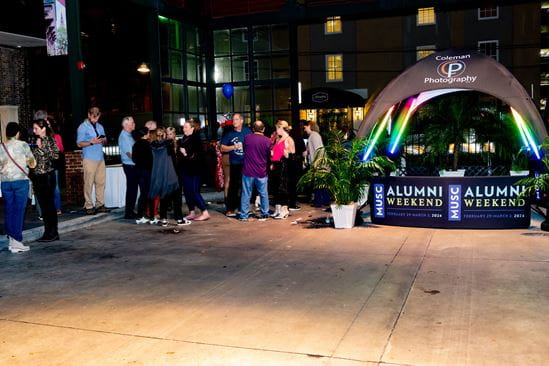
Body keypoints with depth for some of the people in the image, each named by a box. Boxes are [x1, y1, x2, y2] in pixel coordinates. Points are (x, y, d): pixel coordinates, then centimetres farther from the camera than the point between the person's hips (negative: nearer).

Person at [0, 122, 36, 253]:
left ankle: (11, 240, 15)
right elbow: (32, 163, 5)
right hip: (21, 180, -3)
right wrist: (30, 163, 27)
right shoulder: (23, 145, -3)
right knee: (19, 211, -3)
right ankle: (17, 242, -4)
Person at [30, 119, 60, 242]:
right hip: (37, 176, 7)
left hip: (47, 175, -7)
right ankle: (48, 232, 16)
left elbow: (55, 155, -16)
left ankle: (53, 233, 4)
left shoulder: (50, 140, -6)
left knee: (49, 204, -3)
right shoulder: (36, 141, 12)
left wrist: (42, 147, -16)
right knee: (43, 205, 10)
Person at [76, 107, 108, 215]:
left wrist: (104, 140, -2)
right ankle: (89, 206, -1)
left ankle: (100, 205, 9)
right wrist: (91, 142, -19)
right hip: (89, 159, -6)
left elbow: (105, 141, 22)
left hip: (100, 158, 6)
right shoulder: (83, 127, 0)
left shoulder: (100, 127, 18)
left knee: (101, 182, 3)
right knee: (89, 183, -6)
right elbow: (79, 144, -5)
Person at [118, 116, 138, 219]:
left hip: (133, 165, 9)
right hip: (130, 165, -9)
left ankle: (130, 211, 20)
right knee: (131, 189, -5)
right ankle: (128, 213, 1)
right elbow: (129, 153, -19)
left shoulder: (128, 135, 14)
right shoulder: (124, 136, -14)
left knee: (133, 189, 12)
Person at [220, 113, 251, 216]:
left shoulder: (248, 131, 5)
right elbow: (222, 148, 0)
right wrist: (234, 147, -12)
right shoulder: (229, 133, 1)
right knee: (233, 186, -3)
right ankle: (230, 209, 4)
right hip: (235, 164, -2)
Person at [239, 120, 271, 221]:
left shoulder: (247, 138, -5)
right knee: (263, 194, 11)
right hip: (261, 172, 0)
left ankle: (244, 215, 8)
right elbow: (269, 156, 4)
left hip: (248, 171, 0)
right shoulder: (267, 140, -6)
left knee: (246, 194, 6)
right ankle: (264, 214, 17)